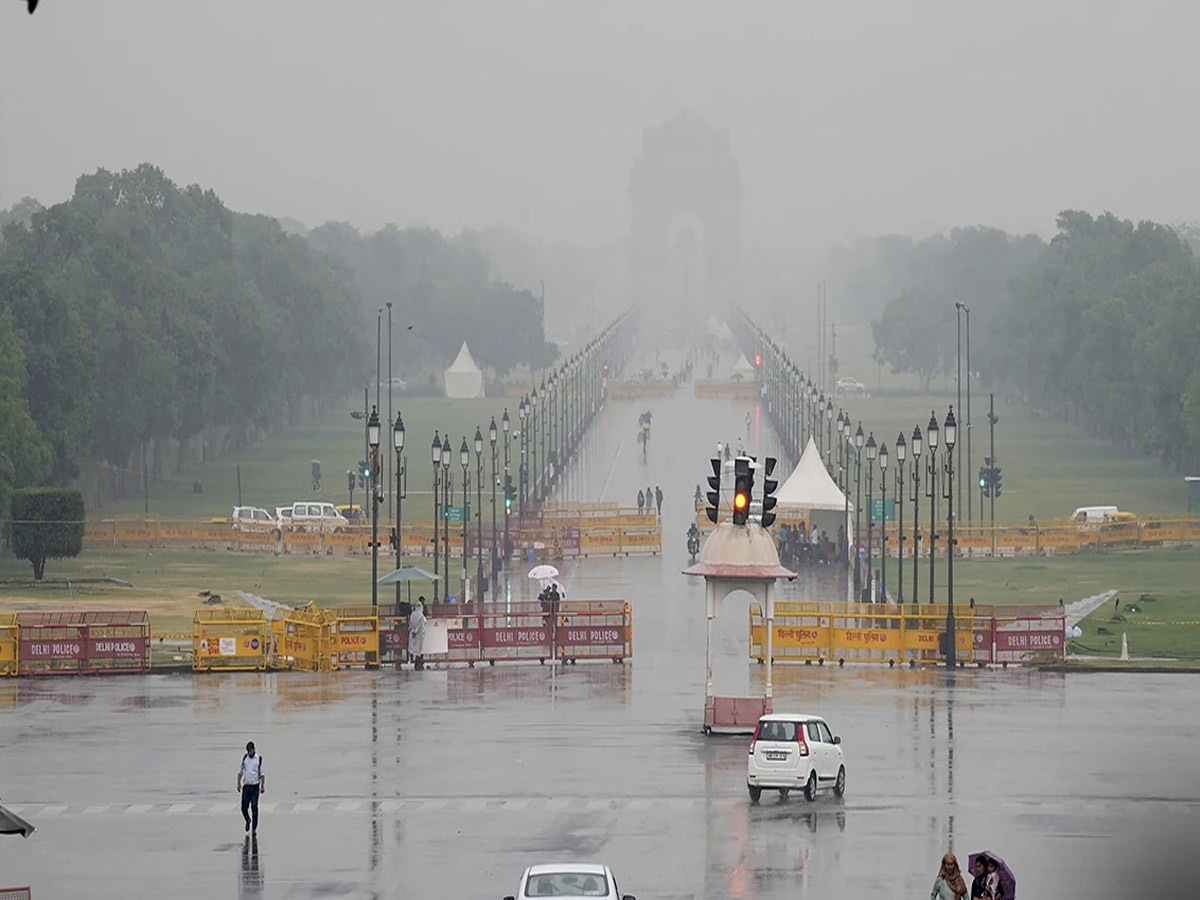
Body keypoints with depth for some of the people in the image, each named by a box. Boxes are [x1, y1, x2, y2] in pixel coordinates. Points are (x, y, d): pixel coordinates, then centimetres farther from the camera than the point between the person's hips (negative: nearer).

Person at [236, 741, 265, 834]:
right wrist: (239, 783, 6)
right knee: (244, 807, -1)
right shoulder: (244, 758, 6)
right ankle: (248, 821, 28)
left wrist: (263, 786, -6)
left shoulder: (259, 759, -3)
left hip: (255, 786, -3)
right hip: (246, 786, 3)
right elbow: (240, 772, 14)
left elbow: (262, 774, -1)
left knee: (254, 808, -2)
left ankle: (254, 828, 4)